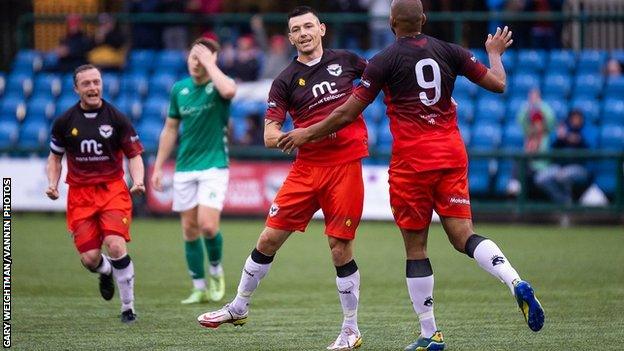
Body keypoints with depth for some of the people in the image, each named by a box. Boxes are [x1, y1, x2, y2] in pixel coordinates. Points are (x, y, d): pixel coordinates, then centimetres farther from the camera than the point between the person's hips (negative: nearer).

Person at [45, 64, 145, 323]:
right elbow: (55, 156, 15)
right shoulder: (65, 122, 2)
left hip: (113, 190, -2)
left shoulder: (116, 119, -2)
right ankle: (105, 271, 34)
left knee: (116, 246, -21)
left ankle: (128, 306, -5)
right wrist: (53, 184, -2)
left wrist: (138, 180, -16)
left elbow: (134, 155, 3)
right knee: (89, 258, -7)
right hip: (79, 194, 2)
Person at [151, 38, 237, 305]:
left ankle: (216, 270, 12)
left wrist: (209, 62, -23)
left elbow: (229, 90, -34)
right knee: (190, 230, 4)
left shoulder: (218, 85, -7)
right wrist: (158, 167, 12)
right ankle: (200, 288, 13)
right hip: (184, 170, 5)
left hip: (213, 166, -5)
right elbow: (170, 129, 15)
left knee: (208, 226, -16)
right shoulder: (179, 89, 7)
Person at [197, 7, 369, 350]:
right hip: (306, 166, 2)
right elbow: (270, 136, -4)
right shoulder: (285, 81, 2)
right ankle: (238, 307, 20)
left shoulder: (344, 60, 4)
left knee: (340, 249, -4)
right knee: (269, 238, 2)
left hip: (345, 164, -1)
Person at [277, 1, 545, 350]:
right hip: (452, 154, 4)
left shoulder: (384, 61, -4)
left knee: (415, 246, 4)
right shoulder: (450, 52, 6)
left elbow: (348, 113, -3)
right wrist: (495, 53, 31)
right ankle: (517, 284, -23)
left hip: (412, 160, -4)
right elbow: (498, 83, 10)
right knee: (463, 234, 3)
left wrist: (307, 134, 11)